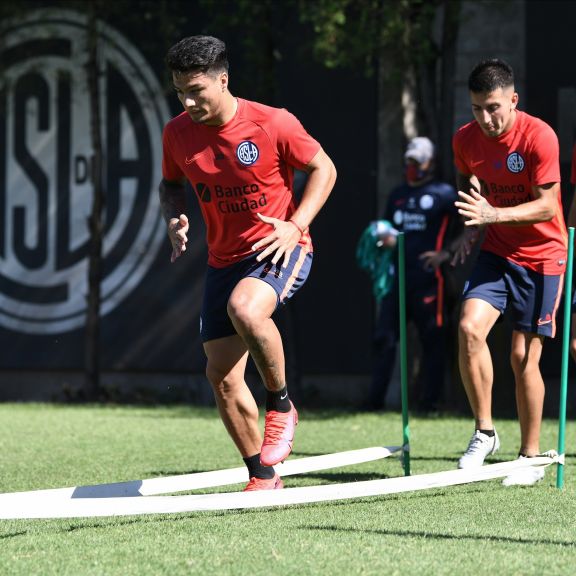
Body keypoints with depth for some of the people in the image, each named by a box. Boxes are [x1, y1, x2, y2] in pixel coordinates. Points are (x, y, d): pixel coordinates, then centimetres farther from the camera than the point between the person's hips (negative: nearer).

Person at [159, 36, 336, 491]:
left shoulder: (274, 124, -15)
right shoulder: (177, 133, -3)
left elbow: (323, 168, -3)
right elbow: (171, 184, 16)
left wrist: (296, 225, -16)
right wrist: (174, 219, -5)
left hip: (280, 249, -5)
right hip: (224, 260, 6)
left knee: (245, 309, -37)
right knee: (221, 375, 0)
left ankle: (282, 407, -13)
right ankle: (263, 477, 15)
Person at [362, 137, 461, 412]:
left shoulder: (443, 194, 0)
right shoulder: (397, 194, 18)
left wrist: (446, 253, -9)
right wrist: (386, 239, 3)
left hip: (428, 276, -5)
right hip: (397, 274, 6)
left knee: (432, 339, -2)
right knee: (384, 336, 2)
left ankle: (429, 399, 3)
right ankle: (375, 398, 6)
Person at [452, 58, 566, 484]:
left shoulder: (539, 137, -19)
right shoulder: (466, 139, -4)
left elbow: (547, 206, -19)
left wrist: (493, 214, -32)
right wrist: (472, 226, 1)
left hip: (541, 255, -4)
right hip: (496, 251, 4)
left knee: (524, 357, -3)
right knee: (470, 327, -19)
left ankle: (531, 456, 12)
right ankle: (484, 432, -6)